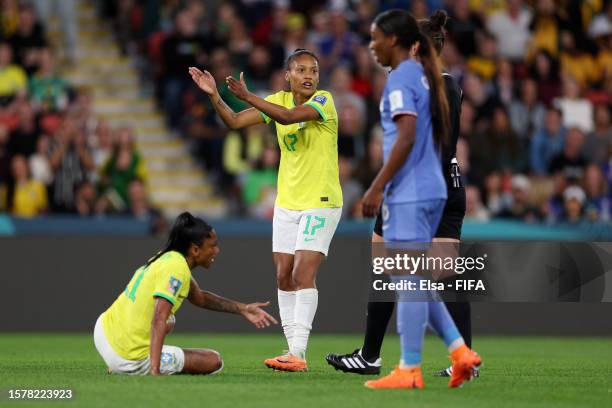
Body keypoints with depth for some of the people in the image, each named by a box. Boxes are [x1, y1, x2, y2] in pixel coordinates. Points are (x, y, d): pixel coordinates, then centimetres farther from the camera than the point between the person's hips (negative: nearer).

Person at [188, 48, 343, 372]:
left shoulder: (323, 101, -13)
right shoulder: (278, 100, 4)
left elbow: (288, 116, -30)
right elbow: (234, 122, 3)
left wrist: (248, 96, -35)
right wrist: (214, 95, -12)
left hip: (320, 203, -6)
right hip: (287, 203, 6)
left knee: (303, 273, -15)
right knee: (284, 276, 5)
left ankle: (297, 353, -17)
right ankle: (295, 350, 11)